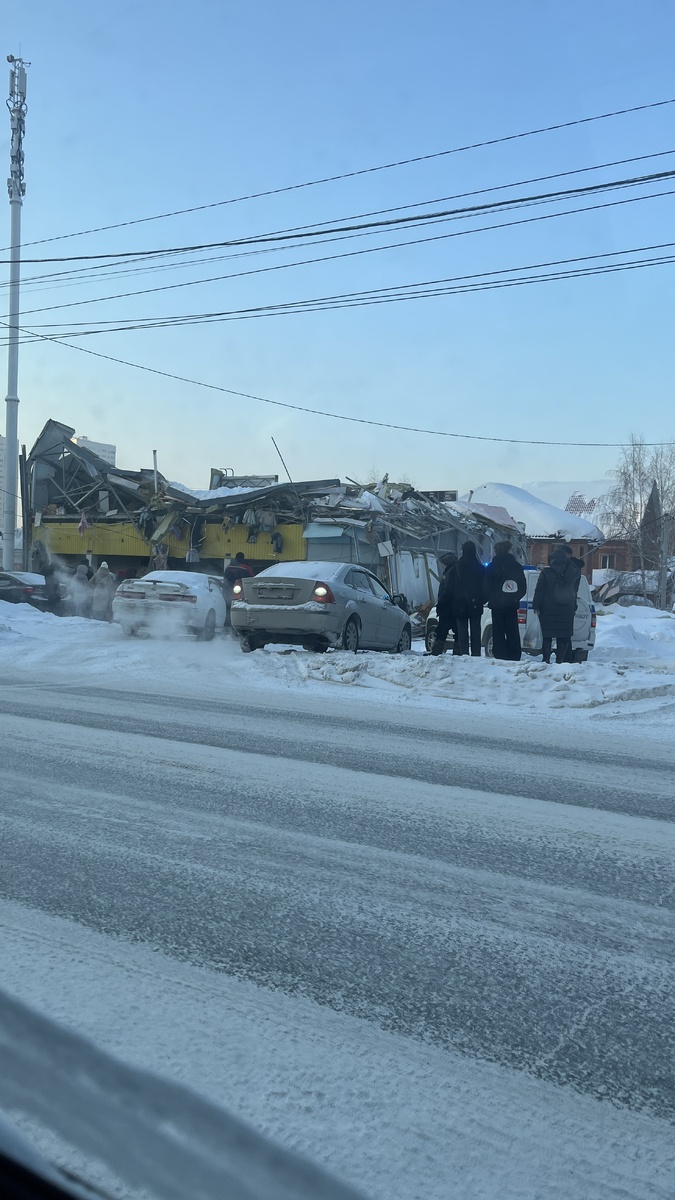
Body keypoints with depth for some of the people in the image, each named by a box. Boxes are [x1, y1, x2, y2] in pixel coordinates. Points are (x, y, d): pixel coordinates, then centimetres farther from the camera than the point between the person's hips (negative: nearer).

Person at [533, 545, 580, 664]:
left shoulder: (546, 572, -7)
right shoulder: (573, 573, 0)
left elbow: (539, 591, -6)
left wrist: (536, 606, -1)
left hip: (548, 610, -2)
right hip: (567, 610, 2)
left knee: (547, 636, 5)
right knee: (564, 637, 6)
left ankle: (546, 659, 3)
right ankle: (560, 659, 3)